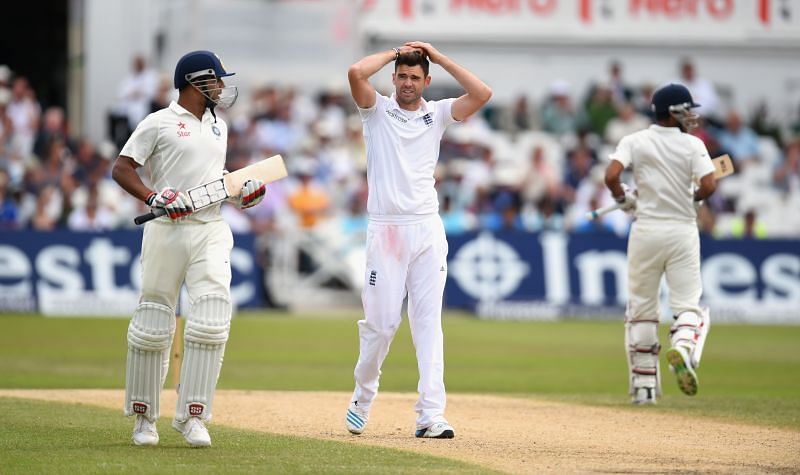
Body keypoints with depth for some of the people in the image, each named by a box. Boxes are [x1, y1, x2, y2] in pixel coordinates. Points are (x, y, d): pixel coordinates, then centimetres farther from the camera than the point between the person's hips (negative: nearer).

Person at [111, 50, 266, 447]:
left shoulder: (218, 127, 18)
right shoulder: (158, 123, -2)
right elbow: (121, 168, -5)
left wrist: (242, 190, 11)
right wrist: (155, 198, -20)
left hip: (211, 232, 5)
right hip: (167, 232, -4)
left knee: (211, 322, -12)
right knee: (152, 325, 1)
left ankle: (192, 416, -8)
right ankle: (143, 416, 15)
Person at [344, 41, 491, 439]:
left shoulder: (438, 114, 12)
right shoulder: (377, 110, 5)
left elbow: (482, 94, -3)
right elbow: (355, 73, -14)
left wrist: (439, 58, 1)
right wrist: (393, 52, 1)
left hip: (428, 230, 2)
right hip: (386, 228, -2)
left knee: (428, 321, -3)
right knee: (381, 322, -2)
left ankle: (430, 414, -8)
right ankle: (363, 398, 20)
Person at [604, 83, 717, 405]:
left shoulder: (634, 142, 0)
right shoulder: (693, 145, -2)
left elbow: (611, 176, -13)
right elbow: (709, 185, -13)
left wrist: (623, 199, 6)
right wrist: (693, 198, 7)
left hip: (646, 231, 1)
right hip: (682, 231, -1)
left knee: (641, 309, 11)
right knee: (689, 304, 5)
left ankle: (644, 386, 10)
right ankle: (683, 347, -29)